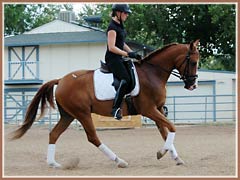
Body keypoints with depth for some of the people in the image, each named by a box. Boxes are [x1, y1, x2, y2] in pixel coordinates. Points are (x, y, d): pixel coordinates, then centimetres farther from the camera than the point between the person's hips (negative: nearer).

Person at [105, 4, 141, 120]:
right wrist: (127, 54, -20)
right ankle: (116, 108, -27)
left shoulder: (119, 25, 15)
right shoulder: (112, 27, -14)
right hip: (112, 58, -10)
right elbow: (111, 47, -20)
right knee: (126, 79, -25)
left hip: (119, 58, 10)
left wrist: (133, 53, 10)